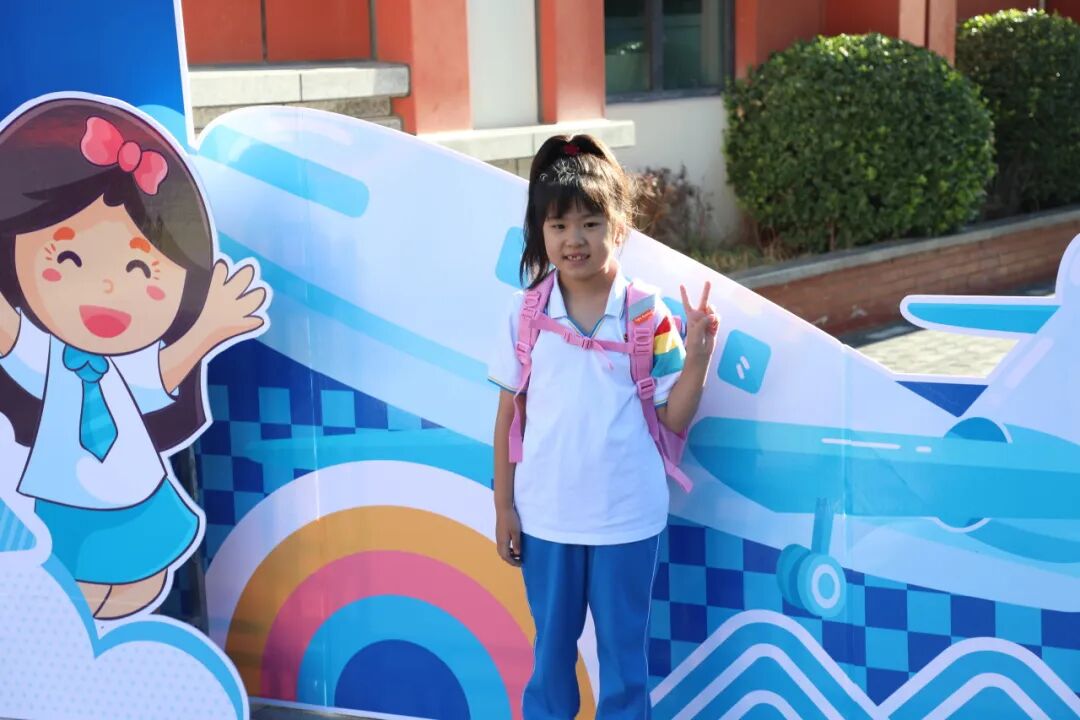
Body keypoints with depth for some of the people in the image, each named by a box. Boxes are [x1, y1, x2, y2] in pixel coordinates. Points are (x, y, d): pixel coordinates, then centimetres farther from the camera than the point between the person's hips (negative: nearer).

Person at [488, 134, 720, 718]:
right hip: (546, 516, 2)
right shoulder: (525, 313, -3)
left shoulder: (648, 314, -8)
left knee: (624, 650, 13)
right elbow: (509, 414, 2)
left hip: (627, 516, -1)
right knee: (552, 648, 17)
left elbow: (673, 419, -5)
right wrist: (503, 506, 3)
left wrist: (699, 353, -19)